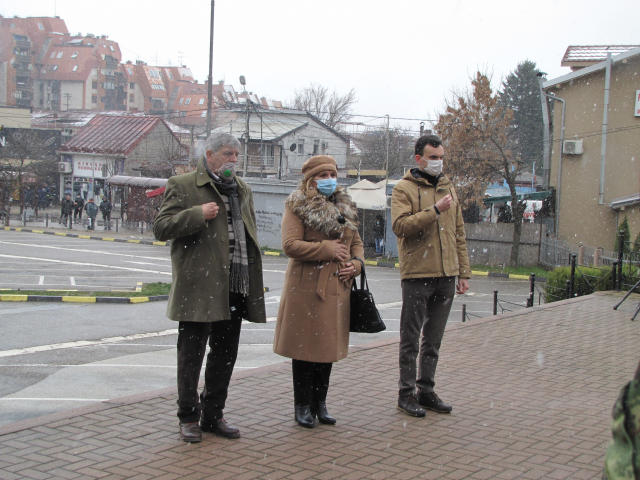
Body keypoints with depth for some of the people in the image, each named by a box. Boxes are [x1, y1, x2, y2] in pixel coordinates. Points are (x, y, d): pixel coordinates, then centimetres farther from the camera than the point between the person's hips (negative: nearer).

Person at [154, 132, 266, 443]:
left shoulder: (242, 190, 17)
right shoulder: (182, 186, -3)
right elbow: (161, 228, -9)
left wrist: (254, 282, 16)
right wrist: (198, 214, -21)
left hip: (235, 288, 7)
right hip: (199, 287, -6)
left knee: (225, 355, 13)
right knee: (191, 356, 2)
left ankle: (213, 415, 25)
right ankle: (189, 418, 15)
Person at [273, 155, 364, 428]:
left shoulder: (344, 207, 16)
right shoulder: (297, 207, -4)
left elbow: (356, 242, 22)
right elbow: (290, 245, -15)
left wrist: (355, 264, 1)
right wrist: (327, 249, -13)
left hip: (336, 287, 6)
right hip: (306, 287, -6)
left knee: (329, 345, 10)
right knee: (305, 346, 0)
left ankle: (320, 403, 21)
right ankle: (303, 406, 12)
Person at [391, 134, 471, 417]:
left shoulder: (448, 188, 15)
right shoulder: (404, 189, -3)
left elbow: (459, 233, 17)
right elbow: (400, 225, -18)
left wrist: (463, 272, 13)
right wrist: (434, 211, -22)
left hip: (445, 276, 6)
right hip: (417, 275, -6)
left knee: (433, 339, 12)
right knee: (411, 338, 2)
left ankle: (426, 390, 21)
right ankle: (406, 393, 10)